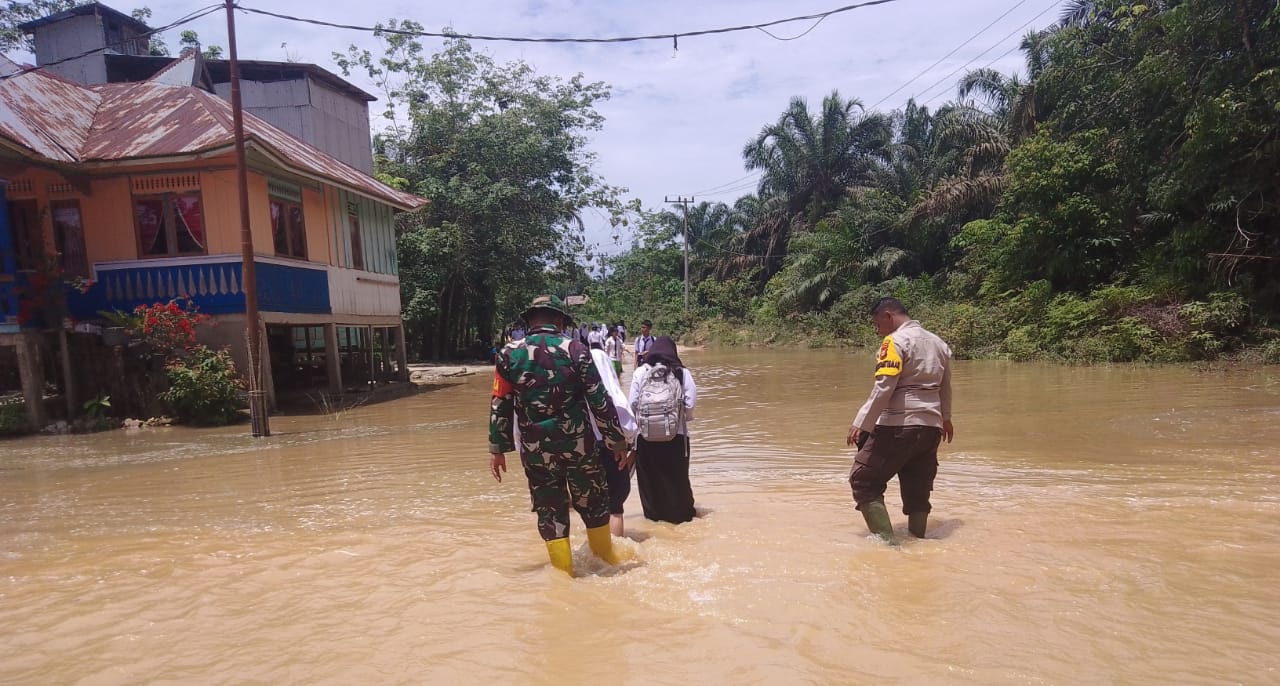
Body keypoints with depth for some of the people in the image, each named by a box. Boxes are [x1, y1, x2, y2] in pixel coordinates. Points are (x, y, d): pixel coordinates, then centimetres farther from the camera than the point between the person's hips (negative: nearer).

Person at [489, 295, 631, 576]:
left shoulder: (509, 354, -2)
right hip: (578, 445, 0)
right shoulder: (575, 350, -5)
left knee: (550, 512, 13)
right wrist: (618, 441, 2)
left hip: (535, 450, 1)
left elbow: (500, 406, 0)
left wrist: (497, 448, 10)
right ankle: (606, 561, 32)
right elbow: (600, 402, -6)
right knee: (593, 504, 19)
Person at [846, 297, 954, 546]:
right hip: (931, 428, 8)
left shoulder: (896, 341, -9)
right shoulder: (938, 343, 15)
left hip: (897, 426, -8)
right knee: (918, 492, 14)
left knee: (864, 481, 1)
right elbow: (945, 387, 26)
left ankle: (887, 540, -8)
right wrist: (945, 418, 41)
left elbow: (883, 388, -19)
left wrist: (861, 424, -17)